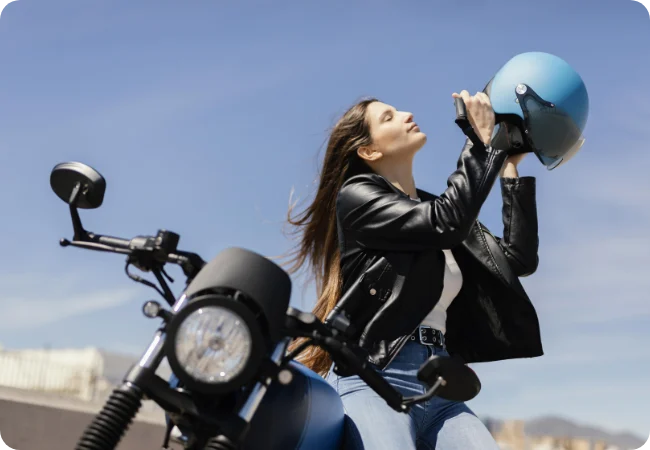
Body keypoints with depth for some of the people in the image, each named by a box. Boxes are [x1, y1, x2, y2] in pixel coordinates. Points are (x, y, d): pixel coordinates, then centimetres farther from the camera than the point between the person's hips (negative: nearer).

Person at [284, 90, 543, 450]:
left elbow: (519, 258, 14)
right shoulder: (356, 197, 1)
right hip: (373, 383, -6)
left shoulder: (440, 208, 22)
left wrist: (511, 167, 16)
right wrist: (482, 141, -3)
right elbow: (448, 223, -13)